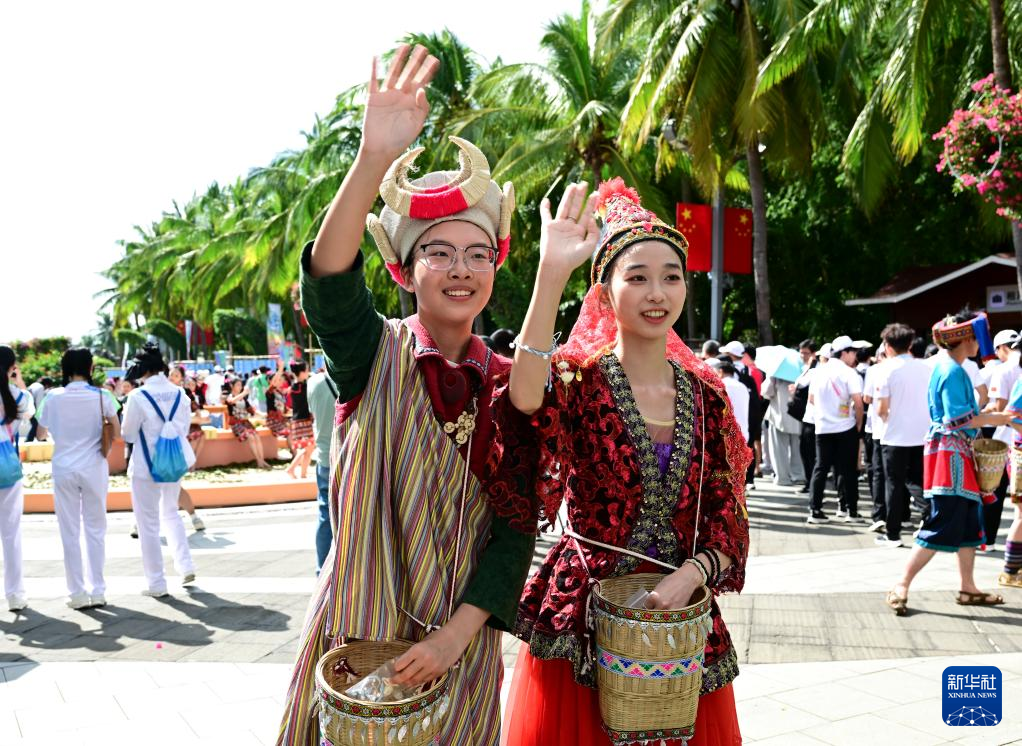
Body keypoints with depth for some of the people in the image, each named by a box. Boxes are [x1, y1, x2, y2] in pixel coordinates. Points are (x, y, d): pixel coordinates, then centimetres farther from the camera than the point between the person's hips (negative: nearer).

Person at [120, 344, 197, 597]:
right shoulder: (179, 393, -2)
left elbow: (128, 434, -7)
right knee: (170, 513, 25)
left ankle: (156, 583, 11)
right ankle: (186, 565, 15)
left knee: (149, 523, 6)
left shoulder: (138, 397, -17)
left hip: (146, 467, -5)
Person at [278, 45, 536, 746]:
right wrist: (376, 157, -45)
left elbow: (516, 528, -3)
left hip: (460, 646, 2)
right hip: (360, 637, -2)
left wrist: (459, 632, -14)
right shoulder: (377, 355, -8)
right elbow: (329, 286, -30)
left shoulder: (507, 382, -2)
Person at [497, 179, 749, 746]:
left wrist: (695, 571, -14)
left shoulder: (706, 394, 4)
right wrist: (550, 274, -41)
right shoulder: (577, 378, -9)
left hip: (684, 624, 4)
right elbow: (527, 402, -34)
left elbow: (728, 517, 6)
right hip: (581, 620, -3)